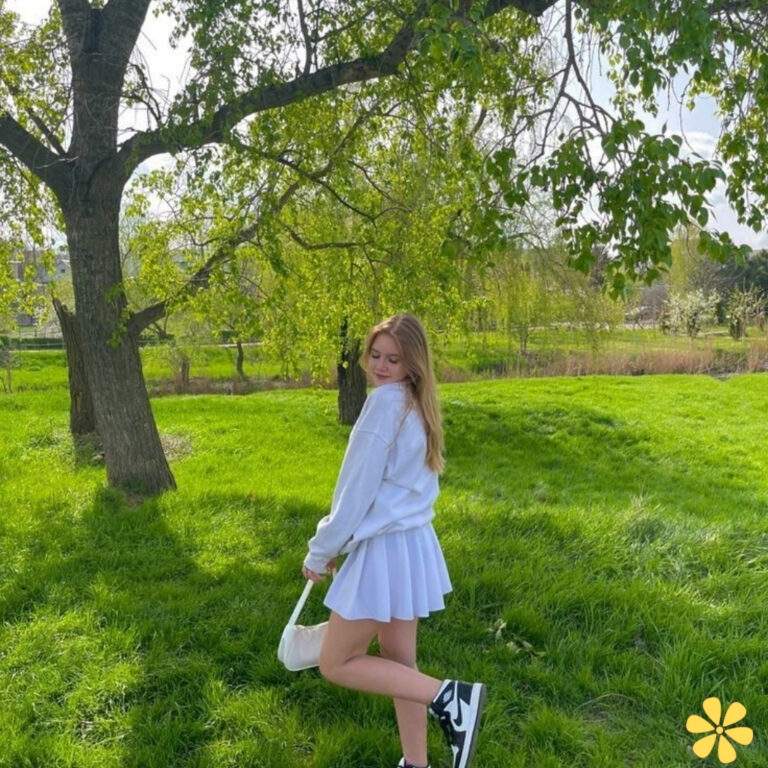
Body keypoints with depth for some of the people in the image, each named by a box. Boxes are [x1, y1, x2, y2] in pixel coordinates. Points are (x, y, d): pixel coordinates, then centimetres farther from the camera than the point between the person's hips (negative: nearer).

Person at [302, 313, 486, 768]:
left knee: (337, 663, 4)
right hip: (413, 542, 9)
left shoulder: (386, 402, -18)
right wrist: (336, 543, 17)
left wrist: (321, 552, -6)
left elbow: (358, 490, -17)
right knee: (399, 664, 17)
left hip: (384, 549, -9)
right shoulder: (418, 405, 10)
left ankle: (449, 697, -4)